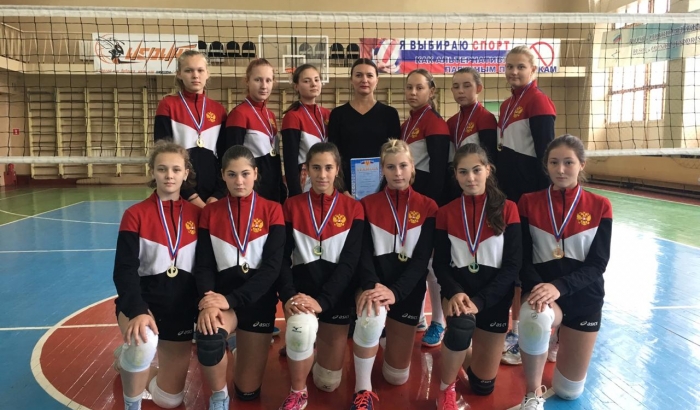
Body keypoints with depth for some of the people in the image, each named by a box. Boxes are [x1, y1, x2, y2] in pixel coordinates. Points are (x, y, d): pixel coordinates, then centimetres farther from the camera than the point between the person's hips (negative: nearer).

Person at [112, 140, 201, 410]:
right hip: (142, 302, -3)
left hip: (182, 311, 3)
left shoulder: (196, 214, -1)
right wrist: (138, 311, -33)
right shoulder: (135, 214, -9)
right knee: (143, 344, -39)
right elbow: (124, 271, -16)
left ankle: (129, 361, 42)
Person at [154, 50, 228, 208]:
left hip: (211, 197, 3)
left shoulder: (219, 110, 9)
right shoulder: (167, 105, -1)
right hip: (179, 195, -3)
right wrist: (190, 195, -11)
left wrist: (218, 194, -4)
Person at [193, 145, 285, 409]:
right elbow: (204, 265, -4)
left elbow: (272, 267, -11)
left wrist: (232, 299, -22)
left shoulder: (272, 210, -3)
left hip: (258, 299, 0)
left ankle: (245, 343, 39)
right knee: (208, 335, -36)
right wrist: (208, 303, -24)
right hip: (221, 295, 0)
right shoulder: (210, 212, 2)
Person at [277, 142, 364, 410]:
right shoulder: (292, 206, 1)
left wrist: (322, 300, -23)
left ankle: (323, 338, 40)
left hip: (337, 296, 1)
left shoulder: (353, 209, -1)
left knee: (328, 383, 6)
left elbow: (349, 262, -10)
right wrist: (288, 296, -23)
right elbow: (282, 258, -5)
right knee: (300, 328, -36)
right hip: (302, 289, 0)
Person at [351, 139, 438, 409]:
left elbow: (422, 258, -8)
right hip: (375, 284, -1)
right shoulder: (367, 205, 2)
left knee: (397, 377, 5)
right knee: (371, 316, -39)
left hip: (408, 291, 1)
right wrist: (371, 285, -28)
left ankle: (390, 336, 39)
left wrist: (395, 291, -24)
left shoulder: (427, 207, 1)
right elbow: (363, 253, -7)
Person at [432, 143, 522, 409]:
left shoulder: (507, 209, -5)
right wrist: (455, 292, -23)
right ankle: (446, 387, -6)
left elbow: (513, 265, -10)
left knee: (484, 384, 6)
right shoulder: (446, 212, 0)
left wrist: (479, 300, -21)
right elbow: (440, 263, -2)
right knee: (461, 326, -36)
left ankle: (465, 355, 43)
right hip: (458, 290, 0)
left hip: (494, 296, 0)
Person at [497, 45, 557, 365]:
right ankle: (515, 328, 25)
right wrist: (498, 189, 16)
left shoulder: (539, 102, -10)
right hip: (508, 191, 8)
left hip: (530, 192, -8)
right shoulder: (506, 105, 15)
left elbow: (545, 153, -15)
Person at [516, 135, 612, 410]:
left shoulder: (600, 207, -2)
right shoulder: (528, 203, -2)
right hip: (541, 289, -1)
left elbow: (597, 264, -9)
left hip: (583, 296, 1)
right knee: (534, 320, -40)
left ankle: (566, 339, 40)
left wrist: (559, 286, -26)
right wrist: (537, 288, -26)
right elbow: (522, 259, -5)